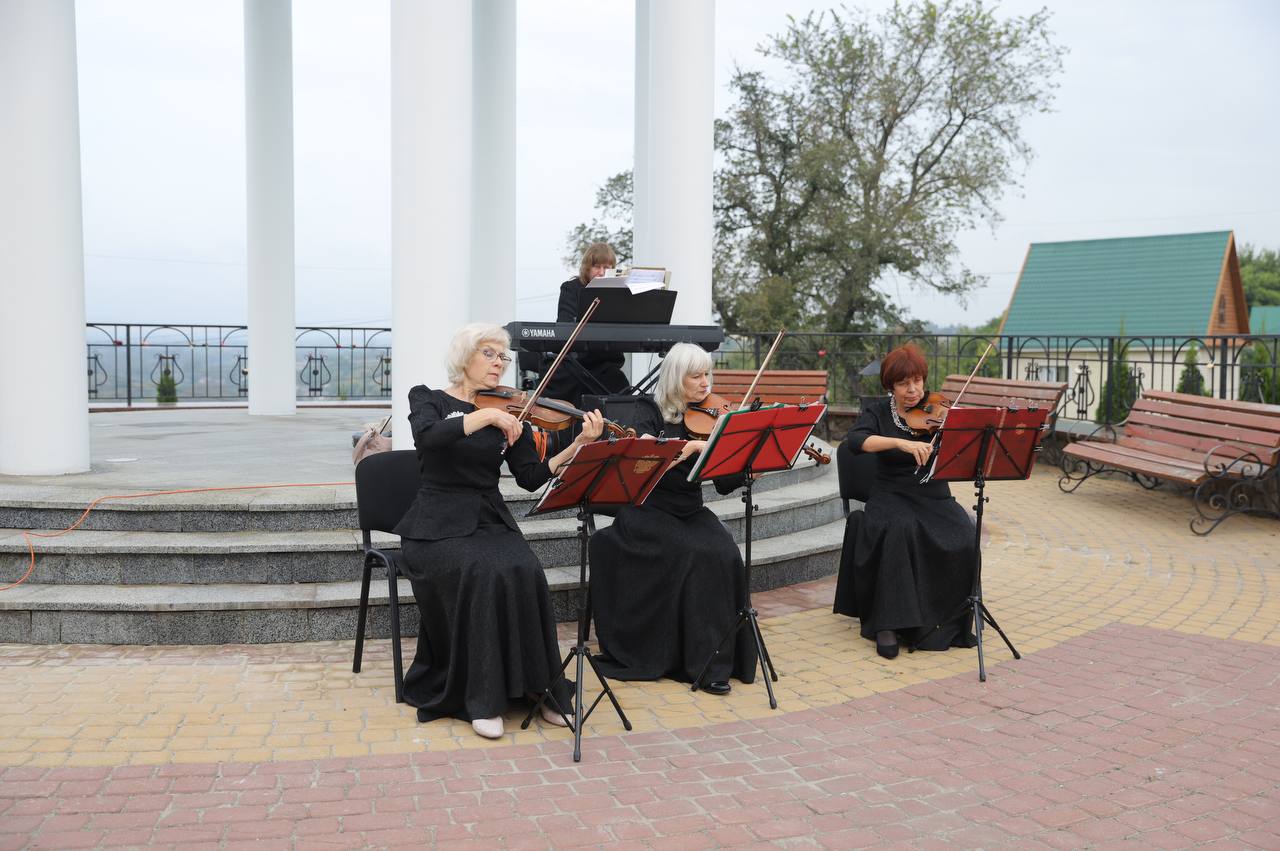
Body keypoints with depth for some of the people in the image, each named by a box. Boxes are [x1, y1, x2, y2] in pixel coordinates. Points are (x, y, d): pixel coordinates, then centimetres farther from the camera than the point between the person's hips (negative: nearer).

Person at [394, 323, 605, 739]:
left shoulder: (509, 413, 11)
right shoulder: (427, 399, 4)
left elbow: (531, 477, 1)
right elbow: (428, 437, -21)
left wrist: (580, 444, -10)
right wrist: (486, 415, -26)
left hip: (491, 523, 3)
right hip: (439, 526, -3)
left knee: (524, 571, -28)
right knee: (484, 573, -32)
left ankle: (540, 687, -15)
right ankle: (481, 697, -20)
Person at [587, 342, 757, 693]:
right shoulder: (651, 417, 0)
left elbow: (725, 483, 1)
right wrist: (693, 445, -31)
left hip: (691, 513, 3)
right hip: (649, 514, -3)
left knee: (725, 555, -25)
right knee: (694, 555, -29)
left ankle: (712, 659, -17)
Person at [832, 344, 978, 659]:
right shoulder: (879, 413, 1)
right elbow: (855, 440, -21)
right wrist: (901, 443, -34)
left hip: (934, 498, 2)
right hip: (892, 497, -2)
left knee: (962, 539, -28)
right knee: (900, 530, -35)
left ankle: (950, 621, -8)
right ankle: (889, 624, -28)